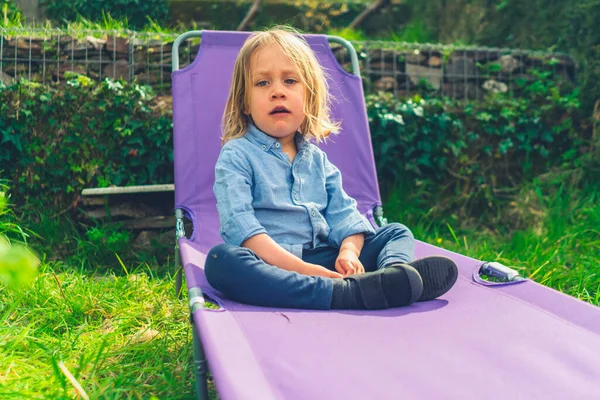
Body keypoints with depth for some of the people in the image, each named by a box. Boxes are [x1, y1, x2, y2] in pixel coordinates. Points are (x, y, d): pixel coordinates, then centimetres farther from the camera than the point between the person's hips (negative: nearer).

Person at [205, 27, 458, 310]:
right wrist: (301, 269, -24)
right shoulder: (236, 155, 0)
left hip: (322, 261, 6)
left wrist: (349, 251, -14)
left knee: (397, 232, 3)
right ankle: (349, 292, -48)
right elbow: (240, 226, -14)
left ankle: (394, 273, -36)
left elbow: (343, 214, 10)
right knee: (221, 260, -35)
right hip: (273, 267, -5)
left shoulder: (317, 159, 18)